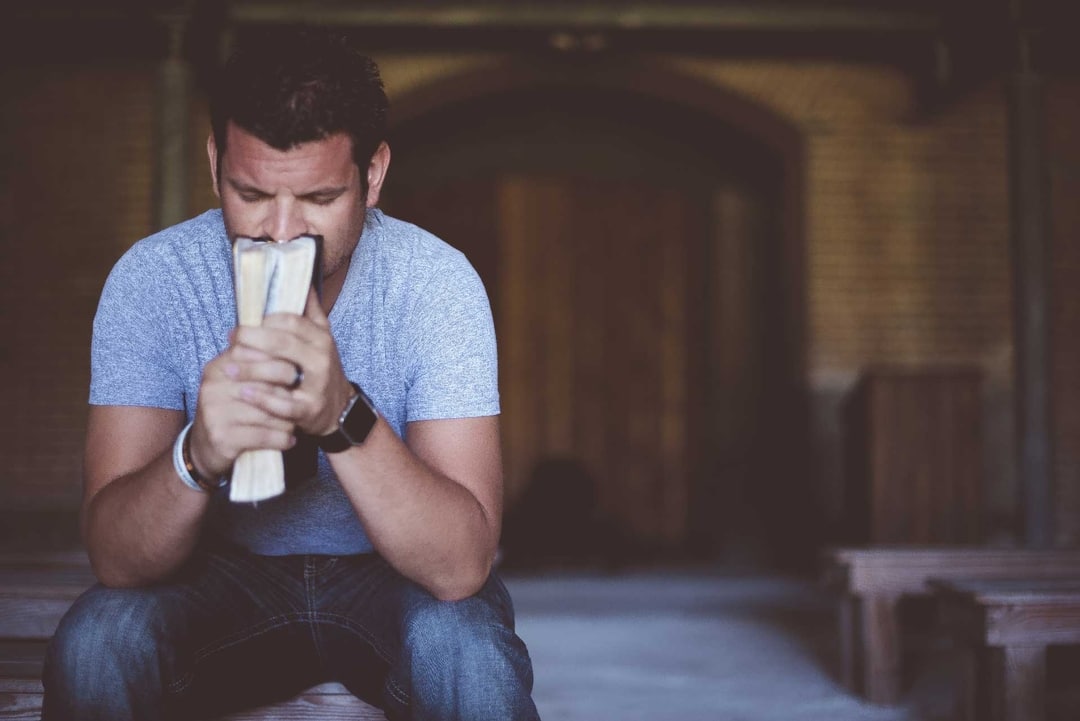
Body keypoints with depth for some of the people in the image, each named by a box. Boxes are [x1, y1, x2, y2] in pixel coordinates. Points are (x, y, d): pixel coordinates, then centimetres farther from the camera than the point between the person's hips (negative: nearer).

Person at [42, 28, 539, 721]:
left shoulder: (436, 283, -22)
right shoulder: (151, 280, -18)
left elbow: (462, 566, -30)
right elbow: (117, 560, -24)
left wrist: (343, 417, -46)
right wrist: (198, 456, -46)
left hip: (394, 578, -1)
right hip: (227, 573, 2)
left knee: (469, 653, -33)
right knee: (94, 644, -27)